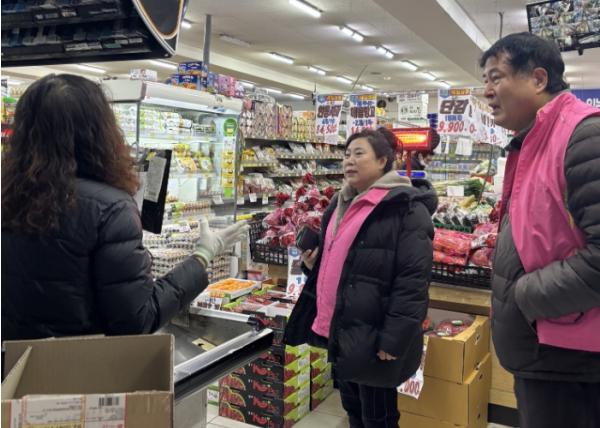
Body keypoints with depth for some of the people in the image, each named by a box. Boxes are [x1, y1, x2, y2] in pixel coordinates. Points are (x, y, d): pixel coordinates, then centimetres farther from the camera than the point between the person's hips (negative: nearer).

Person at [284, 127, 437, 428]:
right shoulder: (340, 203, 13)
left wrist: (394, 339, -22)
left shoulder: (406, 208, -14)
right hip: (339, 329, 8)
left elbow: (413, 279, -19)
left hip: (372, 337, -8)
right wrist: (314, 263, 5)